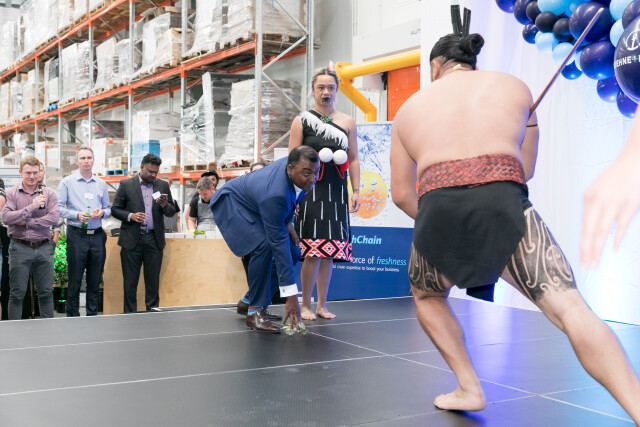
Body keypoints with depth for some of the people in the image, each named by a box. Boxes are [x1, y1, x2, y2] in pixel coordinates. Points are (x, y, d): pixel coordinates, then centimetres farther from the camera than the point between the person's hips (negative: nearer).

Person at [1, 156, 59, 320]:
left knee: (46, 292, 7)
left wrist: (27, 222, -10)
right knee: (17, 293, 4)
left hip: (44, 248, 2)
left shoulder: (49, 194, 5)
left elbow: (54, 218, -8)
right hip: (19, 248, -1)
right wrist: (32, 206, -16)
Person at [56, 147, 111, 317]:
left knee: (95, 280, 8)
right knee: (75, 280, 0)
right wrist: (77, 215, -15)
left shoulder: (101, 184, 14)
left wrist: (103, 212, -5)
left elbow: (108, 209, 17)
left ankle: (92, 314, 17)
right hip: (77, 234, -3)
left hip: (97, 235, 4)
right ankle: (72, 316, 8)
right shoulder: (67, 182, 3)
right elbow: (58, 208, -3)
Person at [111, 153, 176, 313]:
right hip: (132, 240, -2)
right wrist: (130, 216, -13)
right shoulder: (126, 185, 4)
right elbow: (115, 209, 4)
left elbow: (172, 212, 11)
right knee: (130, 282, 2)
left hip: (154, 240, 2)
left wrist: (165, 205, -10)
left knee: (153, 282, 4)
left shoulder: (163, 186, 11)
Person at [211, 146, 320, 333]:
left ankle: (248, 300, 14)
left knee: (294, 253, 0)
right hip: (232, 203, -9)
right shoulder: (274, 195, -42)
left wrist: (288, 222, -2)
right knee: (264, 246, -33)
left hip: (254, 207, 9)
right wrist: (291, 297, -39)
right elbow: (279, 244, -40)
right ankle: (255, 310, -20)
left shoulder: (299, 168, -20)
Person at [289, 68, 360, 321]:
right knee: (313, 252, -8)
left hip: (337, 193, 4)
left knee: (330, 252, 6)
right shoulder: (301, 121, 4)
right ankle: (305, 305, 6)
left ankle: (322, 304, 17)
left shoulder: (347, 122, 13)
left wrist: (356, 191, 7)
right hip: (310, 192, -3)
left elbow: (353, 159, 13)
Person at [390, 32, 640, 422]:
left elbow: (402, 195, 21)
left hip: (436, 210, 1)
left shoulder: (410, 108, 24)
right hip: (503, 207, -1)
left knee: (426, 296, 30)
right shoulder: (514, 87, 23)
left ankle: (469, 388, 22)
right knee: (570, 308, -8)